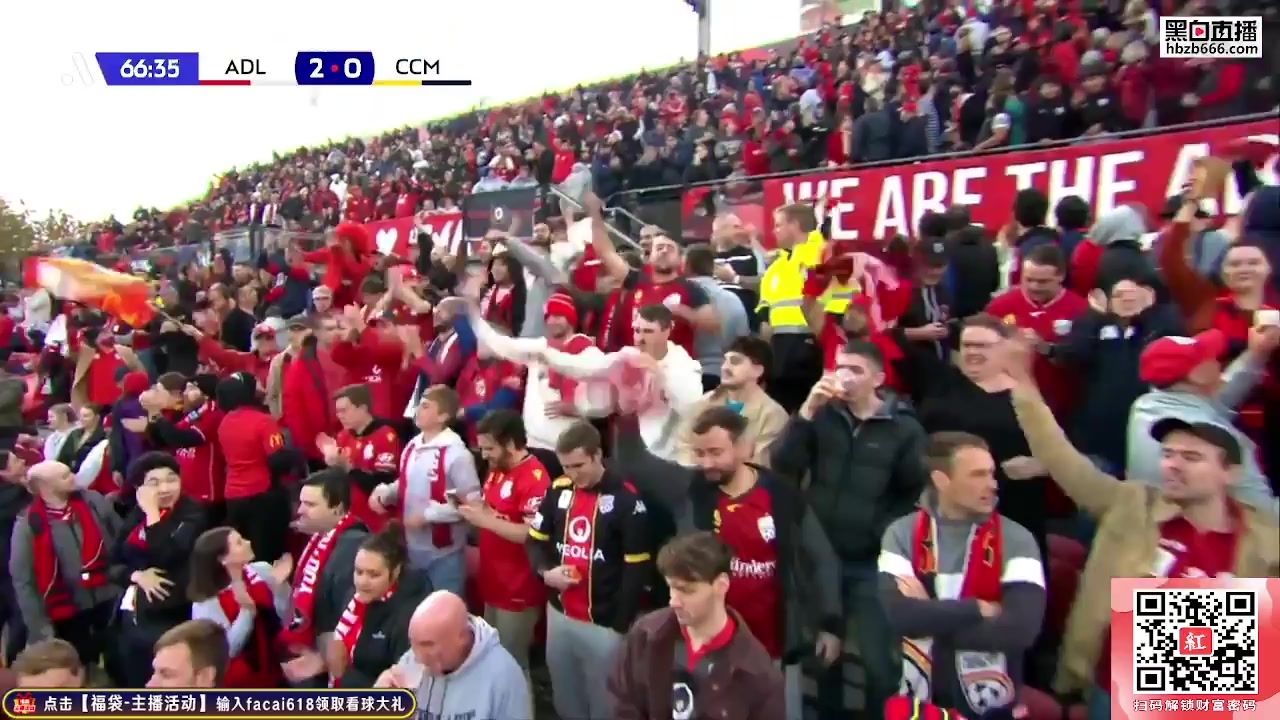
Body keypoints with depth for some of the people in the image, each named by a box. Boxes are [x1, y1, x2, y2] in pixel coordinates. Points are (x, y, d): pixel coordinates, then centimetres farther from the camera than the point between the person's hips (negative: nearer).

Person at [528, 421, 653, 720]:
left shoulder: (626, 499, -15)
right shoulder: (558, 490, 0)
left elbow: (637, 570, -12)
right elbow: (536, 540, 11)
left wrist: (621, 625, -10)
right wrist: (545, 571, -10)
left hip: (605, 623, -5)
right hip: (559, 615, 5)